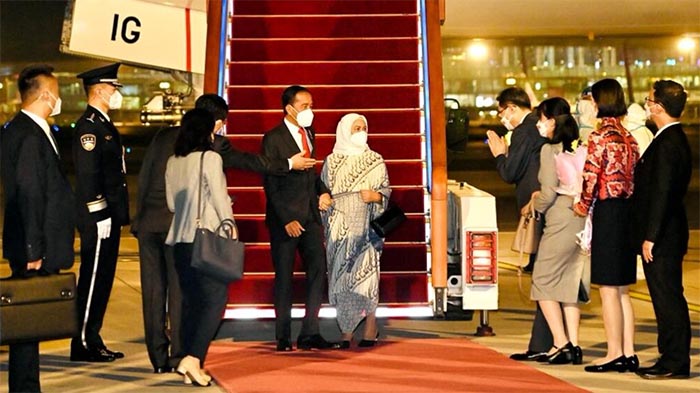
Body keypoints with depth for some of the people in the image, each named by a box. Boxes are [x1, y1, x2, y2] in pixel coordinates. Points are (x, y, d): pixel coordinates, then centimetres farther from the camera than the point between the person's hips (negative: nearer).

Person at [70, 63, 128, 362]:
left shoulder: (103, 124, 18)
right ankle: (84, 344, 0)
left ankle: (92, 340, 18)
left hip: (109, 217, 10)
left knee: (102, 280, 12)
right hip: (98, 218, -10)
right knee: (93, 280, -5)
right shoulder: (89, 126, -13)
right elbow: (88, 175, -19)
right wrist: (99, 216, -21)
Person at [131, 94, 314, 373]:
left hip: (148, 223, 4)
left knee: (153, 290, 8)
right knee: (180, 291, 4)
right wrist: (288, 164, 22)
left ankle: (158, 359, 13)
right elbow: (249, 161, 8)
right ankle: (179, 358, 4)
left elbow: (143, 178, 12)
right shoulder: (213, 145, -1)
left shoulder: (163, 136, 11)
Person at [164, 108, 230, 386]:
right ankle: (192, 358, -16)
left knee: (191, 302, 11)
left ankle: (190, 368, 12)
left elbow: (172, 203, 14)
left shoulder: (173, 162, 9)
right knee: (215, 299, -3)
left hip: (180, 239, 7)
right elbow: (219, 198, -9)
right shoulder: (210, 158, -9)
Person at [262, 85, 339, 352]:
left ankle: (309, 334, 6)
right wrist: (287, 219, -16)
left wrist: (322, 191, 5)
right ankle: (283, 337, 11)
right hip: (285, 218, -6)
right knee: (284, 277, 2)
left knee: (318, 271, 0)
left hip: (310, 216, 6)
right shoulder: (273, 139, -8)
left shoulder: (308, 134, 13)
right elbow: (270, 185, -11)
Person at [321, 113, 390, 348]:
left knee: (366, 273, -6)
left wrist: (375, 196, -12)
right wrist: (325, 227, 2)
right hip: (339, 229, 1)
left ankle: (370, 327, 8)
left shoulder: (375, 161, 6)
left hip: (366, 228, -1)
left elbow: (386, 190, 8)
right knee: (341, 278, -2)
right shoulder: (332, 162, 7)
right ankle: (346, 332, 3)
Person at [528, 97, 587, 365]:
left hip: (560, 220, -7)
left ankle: (561, 343, -4)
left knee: (544, 282, 3)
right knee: (569, 284, 13)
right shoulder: (581, 148, 10)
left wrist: (533, 207, 8)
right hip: (583, 220, 7)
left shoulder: (549, 150, -9)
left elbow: (548, 194, -12)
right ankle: (573, 344, 10)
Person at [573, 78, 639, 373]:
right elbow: (635, 175, 12)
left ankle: (614, 354, 2)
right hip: (628, 211, 8)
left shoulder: (600, 136, -12)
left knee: (609, 289, -1)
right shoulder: (628, 136, 11)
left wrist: (583, 206, 1)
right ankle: (628, 354, 15)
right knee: (621, 290, 13)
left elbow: (590, 177, -14)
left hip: (607, 213, -8)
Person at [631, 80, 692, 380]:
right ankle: (673, 358, 19)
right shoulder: (676, 139, 14)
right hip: (667, 234, 10)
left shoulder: (666, 143, -18)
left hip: (661, 239, -10)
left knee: (667, 299, -4)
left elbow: (661, 193, -22)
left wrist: (650, 236, -20)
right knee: (668, 298, 13)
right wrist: (649, 234, 19)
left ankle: (674, 362, 1)